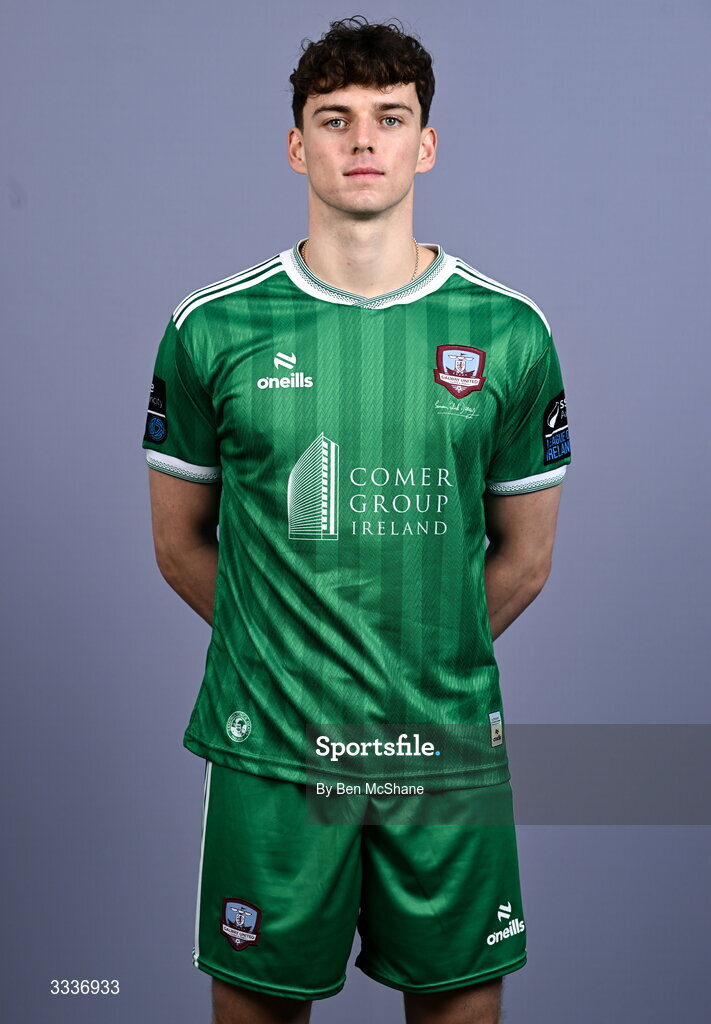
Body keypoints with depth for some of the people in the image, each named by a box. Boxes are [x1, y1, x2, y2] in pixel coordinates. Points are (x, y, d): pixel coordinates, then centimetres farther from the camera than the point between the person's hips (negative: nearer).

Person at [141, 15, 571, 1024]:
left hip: (450, 749, 1)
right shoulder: (214, 328, -2)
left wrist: (431, 663, 8)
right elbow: (180, 544, 7)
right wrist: (279, 650, 6)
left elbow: (523, 560, 8)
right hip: (269, 750, 0)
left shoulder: (511, 333, 0)